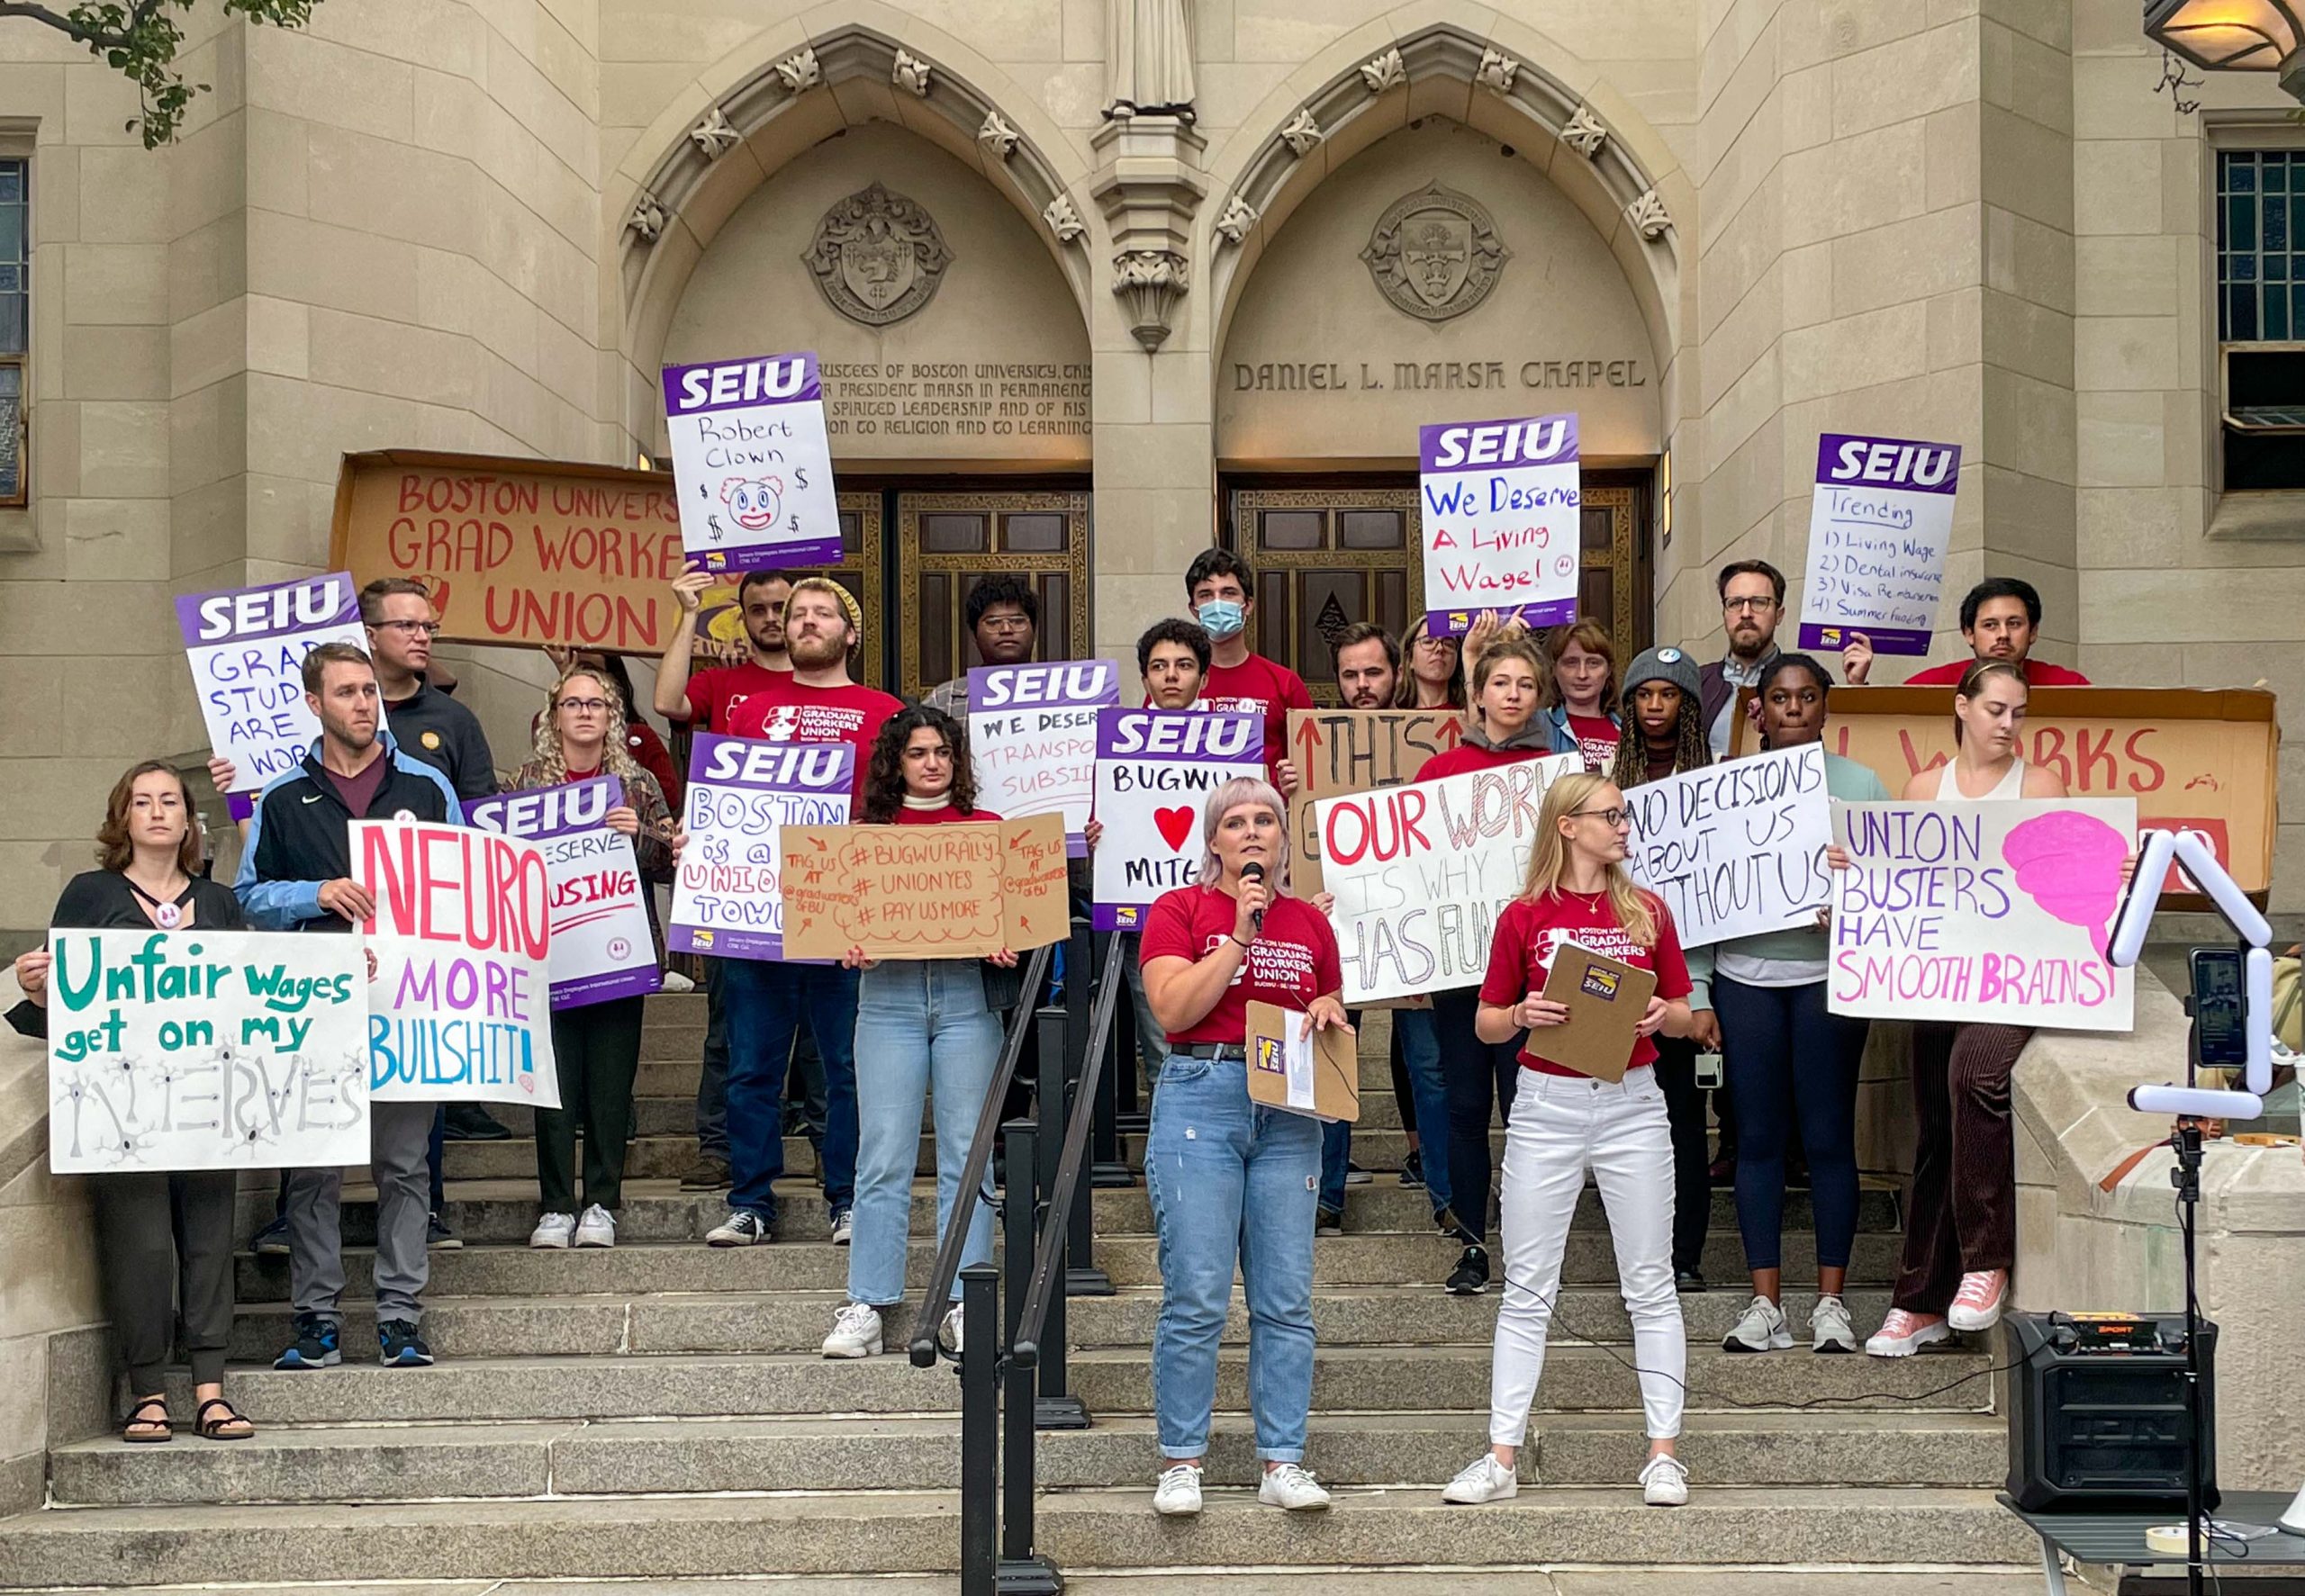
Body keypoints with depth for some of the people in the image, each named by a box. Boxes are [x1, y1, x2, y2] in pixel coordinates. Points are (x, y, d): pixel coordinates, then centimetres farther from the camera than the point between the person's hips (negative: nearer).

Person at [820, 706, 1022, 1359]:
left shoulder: (987, 829, 12)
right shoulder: (872, 832, 12)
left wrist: (1005, 946, -11)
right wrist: (850, 948, -11)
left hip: (967, 994, 0)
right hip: (889, 993, 0)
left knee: (966, 1153, 0)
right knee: (883, 1155, -4)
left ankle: (963, 1304, 4)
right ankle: (866, 1305, -2)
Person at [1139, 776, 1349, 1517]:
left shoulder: (1310, 922, 15)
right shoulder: (1179, 910, 3)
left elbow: (1331, 1013, 25)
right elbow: (1174, 1009, -10)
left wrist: (1328, 1014, 2)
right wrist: (1239, 933, -10)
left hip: (1288, 1111, 4)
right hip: (1200, 1099, -4)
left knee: (1287, 1298, 2)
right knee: (1197, 1296, -6)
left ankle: (1282, 1464, 7)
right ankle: (1180, 1464, 3)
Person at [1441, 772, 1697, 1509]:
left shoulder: (1647, 911, 6)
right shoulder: (1524, 917, 1)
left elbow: (1682, 1016, 11)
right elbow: (1489, 1024, 5)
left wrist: (1662, 1015, -11)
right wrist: (1523, 1015, -15)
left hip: (1632, 1105, 1)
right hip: (1546, 1108, -1)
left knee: (1650, 1284, 3)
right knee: (1527, 1288, 3)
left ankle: (1664, 1453, 9)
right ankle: (1501, 1456, 6)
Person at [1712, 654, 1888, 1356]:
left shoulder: (1860, 784, 7)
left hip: (1829, 974, -1)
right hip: (1746, 975, 1)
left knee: (1828, 1136, 0)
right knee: (1759, 1137, 3)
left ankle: (1831, 1301, 7)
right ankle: (1765, 1303, 7)